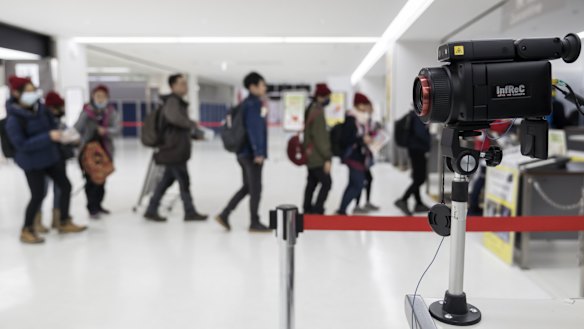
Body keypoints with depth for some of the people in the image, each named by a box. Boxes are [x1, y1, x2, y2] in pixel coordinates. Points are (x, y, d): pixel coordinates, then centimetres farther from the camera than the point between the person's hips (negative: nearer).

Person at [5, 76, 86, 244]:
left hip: (51, 156, 7)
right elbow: (22, 144, -25)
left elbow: (51, 125, 16)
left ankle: (64, 223, 26)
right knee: (38, 196, -4)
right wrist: (48, 137, -31)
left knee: (66, 186, 10)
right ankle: (26, 231, 18)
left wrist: (60, 133, -2)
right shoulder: (13, 119, -21)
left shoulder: (40, 108, -1)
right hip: (32, 162, -7)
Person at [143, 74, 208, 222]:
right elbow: (174, 117, -33)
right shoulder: (172, 101, -12)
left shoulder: (178, 102, 21)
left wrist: (194, 134, 16)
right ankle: (190, 212, 8)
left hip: (176, 149, 10)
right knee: (184, 181, -2)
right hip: (174, 149, -10)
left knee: (167, 180, 12)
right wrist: (192, 124, -19)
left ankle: (151, 211, 18)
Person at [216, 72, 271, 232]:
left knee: (247, 187, 16)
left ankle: (224, 215, 13)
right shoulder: (253, 104, -13)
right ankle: (254, 223, 12)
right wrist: (258, 152, -24)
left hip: (244, 152, 10)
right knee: (255, 188, 1)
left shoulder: (247, 103, 16)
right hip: (252, 153, -10)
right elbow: (254, 129, -21)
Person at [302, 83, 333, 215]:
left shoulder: (311, 110, 11)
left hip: (311, 156, 10)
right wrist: (327, 158, -19)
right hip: (317, 157, -10)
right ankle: (317, 210, -4)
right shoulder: (318, 113, -20)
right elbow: (319, 138, -22)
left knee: (312, 183, 16)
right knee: (326, 183, -5)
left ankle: (307, 210, 24)